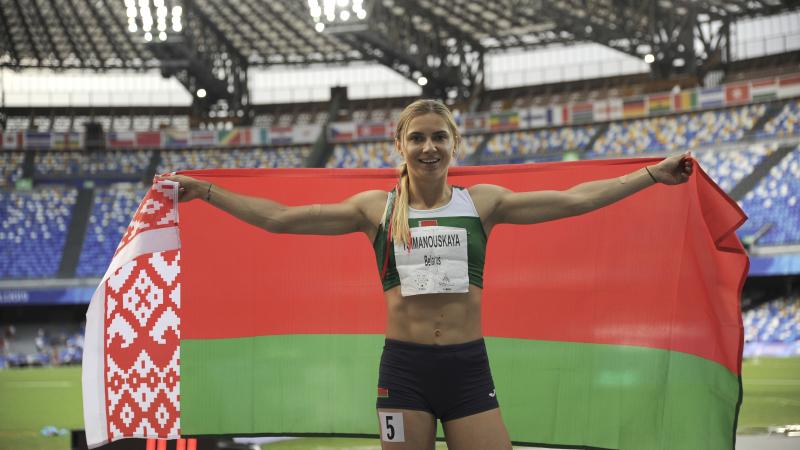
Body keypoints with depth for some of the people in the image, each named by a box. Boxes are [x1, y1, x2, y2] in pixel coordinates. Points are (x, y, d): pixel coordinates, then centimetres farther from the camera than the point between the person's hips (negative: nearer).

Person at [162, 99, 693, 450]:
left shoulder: (482, 201, 6)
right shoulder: (376, 208, 5)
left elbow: (572, 200, 3)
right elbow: (279, 217, 5)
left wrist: (652, 175, 0)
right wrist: (206, 191, 2)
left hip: (468, 367, 0)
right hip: (404, 367, 0)